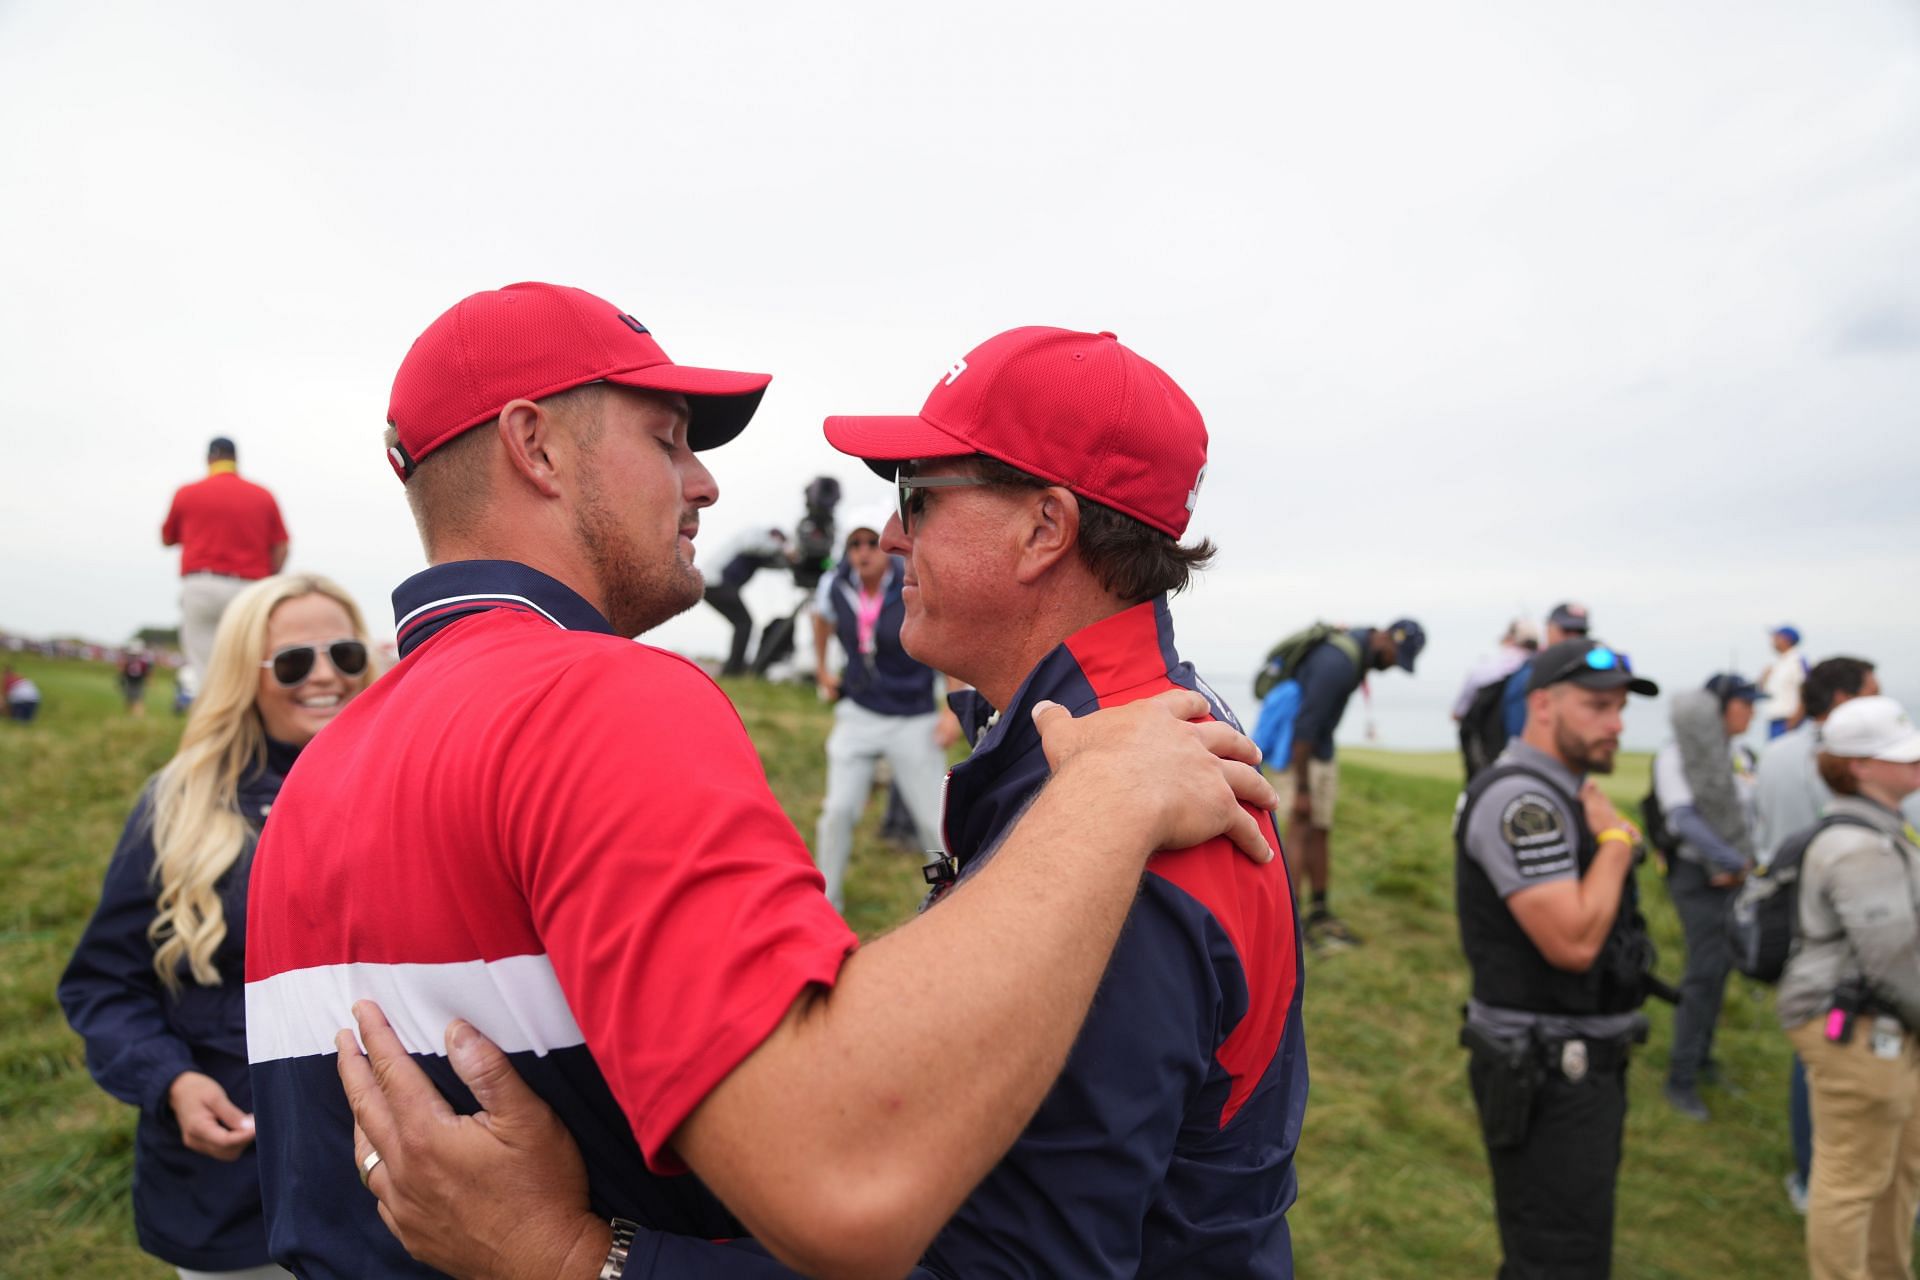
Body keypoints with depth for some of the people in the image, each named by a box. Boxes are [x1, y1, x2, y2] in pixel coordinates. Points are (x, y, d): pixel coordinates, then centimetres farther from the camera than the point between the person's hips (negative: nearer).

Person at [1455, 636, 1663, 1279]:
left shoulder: (1559, 793, 13)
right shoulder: (1519, 798, -21)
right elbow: (1572, 941, -27)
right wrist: (1616, 839, -17)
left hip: (1582, 1061, 10)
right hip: (1546, 1074, -10)